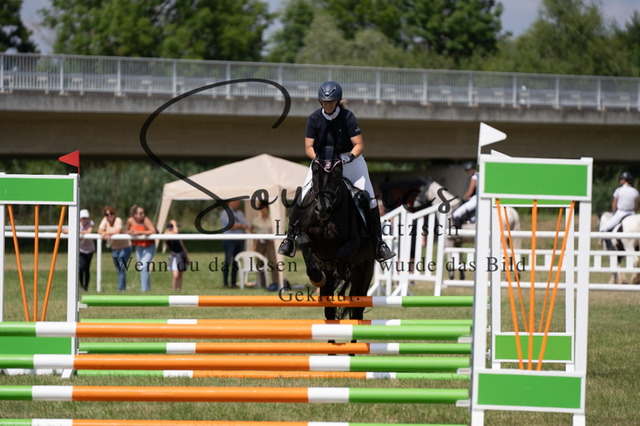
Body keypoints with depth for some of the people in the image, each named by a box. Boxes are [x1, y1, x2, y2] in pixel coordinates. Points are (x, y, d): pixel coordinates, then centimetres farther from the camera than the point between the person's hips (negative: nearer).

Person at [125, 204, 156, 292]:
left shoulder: (145, 220, -22)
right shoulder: (130, 221, -8)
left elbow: (153, 231, -35)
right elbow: (127, 231, 11)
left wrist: (139, 232, -34)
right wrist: (130, 232, -14)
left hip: (149, 247, -6)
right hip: (138, 247, 6)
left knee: (143, 268, -19)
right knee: (142, 269, 12)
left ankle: (145, 290, -15)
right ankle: (148, 289, 24)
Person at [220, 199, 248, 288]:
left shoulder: (240, 213, 15)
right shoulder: (225, 213, -4)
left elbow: (246, 226, 5)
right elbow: (231, 226, -15)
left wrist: (237, 226, -11)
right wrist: (241, 225, -1)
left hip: (240, 241, 5)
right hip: (229, 240, -5)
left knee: (236, 262, 4)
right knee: (228, 262, -6)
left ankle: (234, 283, 8)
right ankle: (225, 283, -2)